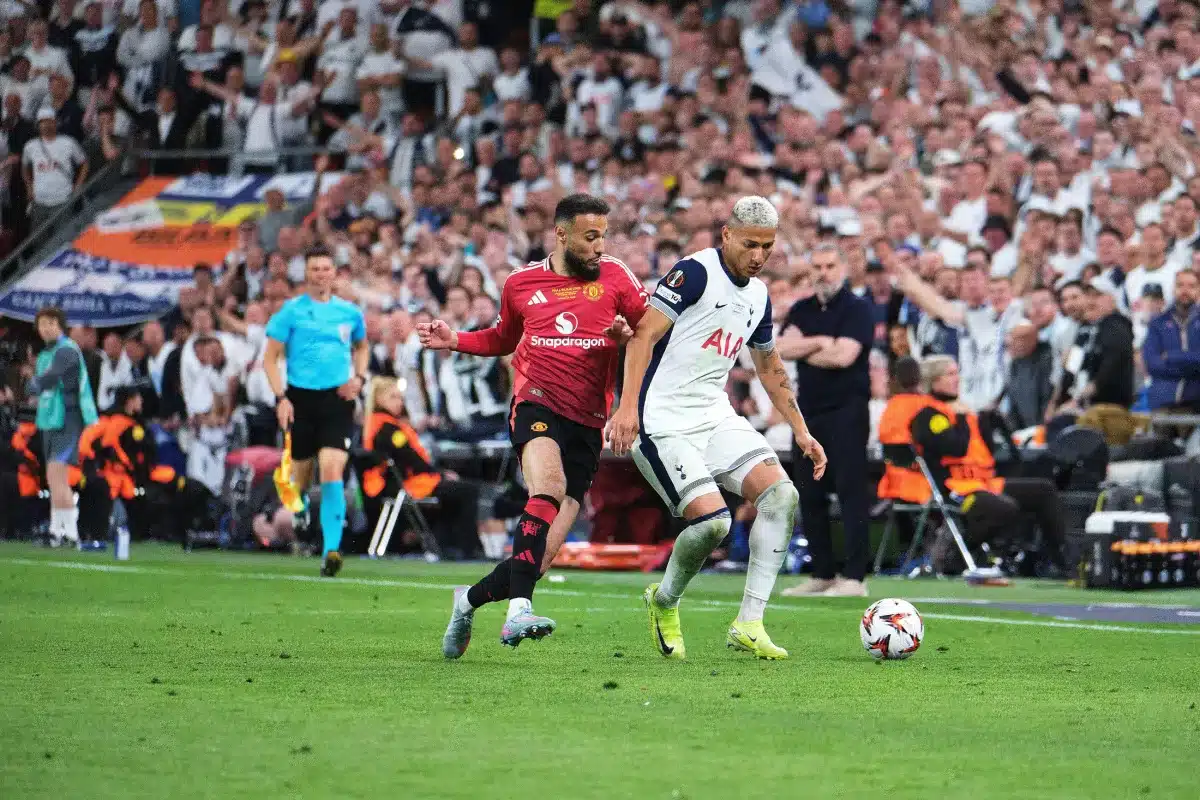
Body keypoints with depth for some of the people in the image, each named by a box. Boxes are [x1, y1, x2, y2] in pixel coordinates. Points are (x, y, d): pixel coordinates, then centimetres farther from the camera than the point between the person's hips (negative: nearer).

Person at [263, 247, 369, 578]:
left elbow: (361, 346, 28)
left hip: (337, 399, 0)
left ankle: (331, 550, -21)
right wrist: (281, 398, -9)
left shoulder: (349, 312, 8)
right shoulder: (291, 311, 0)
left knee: (332, 471, -16)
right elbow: (270, 358, 2)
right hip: (301, 399, 0)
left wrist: (359, 378, 10)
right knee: (301, 473, 8)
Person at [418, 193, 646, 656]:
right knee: (549, 488, -35)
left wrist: (626, 334, -13)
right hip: (537, 405, -2)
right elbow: (503, 339, 28)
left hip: (587, 423, 2)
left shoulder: (614, 276, 8)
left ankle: (470, 600, 24)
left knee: (545, 552, -2)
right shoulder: (522, 283, 10)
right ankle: (519, 610, -45)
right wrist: (455, 340, 12)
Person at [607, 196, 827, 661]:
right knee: (712, 519, -21)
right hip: (665, 425, -8)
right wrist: (628, 407, -27)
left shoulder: (758, 295, 13)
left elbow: (769, 367, 27)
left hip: (716, 419, 8)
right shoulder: (695, 273, -12)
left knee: (782, 494, -12)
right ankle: (664, 602, 10)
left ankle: (749, 624, -8)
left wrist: (801, 432, 26)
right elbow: (645, 336, -17)